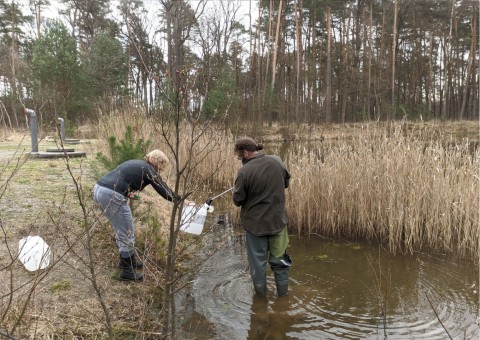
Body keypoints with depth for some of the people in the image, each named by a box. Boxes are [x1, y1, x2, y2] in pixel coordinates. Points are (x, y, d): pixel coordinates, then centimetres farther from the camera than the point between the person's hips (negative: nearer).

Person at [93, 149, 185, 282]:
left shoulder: (136, 163, 24)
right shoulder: (149, 170, 0)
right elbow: (164, 191, 2)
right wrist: (182, 200, 12)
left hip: (99, 189, 9)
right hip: (111, 196, -9)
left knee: (122, 229, 23)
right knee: (127, 233, 4)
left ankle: (127, 259, 38)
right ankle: (127, 271, 15)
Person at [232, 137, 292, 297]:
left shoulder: (244, 171, -22)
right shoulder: (276, 161, -8)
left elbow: (238, 200, -13)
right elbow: (286, 182, 8)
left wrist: (237, 191, 7)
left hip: (255, 222, -3)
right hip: (278, 219, 4)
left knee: (258, 259, 15)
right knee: (279, 257, 19)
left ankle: (260, 292, 30)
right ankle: (283, 291, 33)